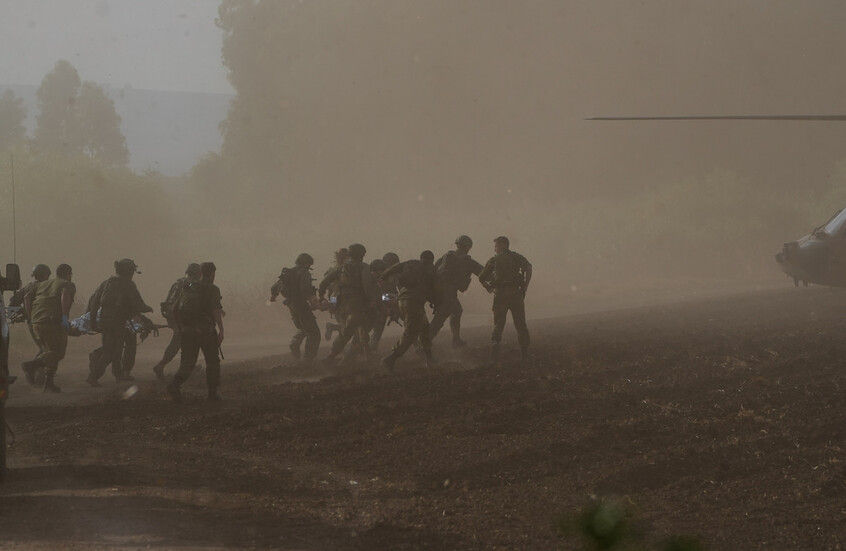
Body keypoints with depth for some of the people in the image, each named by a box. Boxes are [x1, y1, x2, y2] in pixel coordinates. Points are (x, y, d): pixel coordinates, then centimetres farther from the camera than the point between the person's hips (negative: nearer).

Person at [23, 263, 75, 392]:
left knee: (50, 352, 18)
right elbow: (65, 295, -19)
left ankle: (48, 383, 10)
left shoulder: (43, 284, 25)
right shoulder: (68, 285, 4)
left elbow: (27, 297, 17)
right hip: (54, 322, -7)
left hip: (37, 324, 7)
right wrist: (65, 316, -21)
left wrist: (30, 317, 18)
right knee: (58, 352, -2)